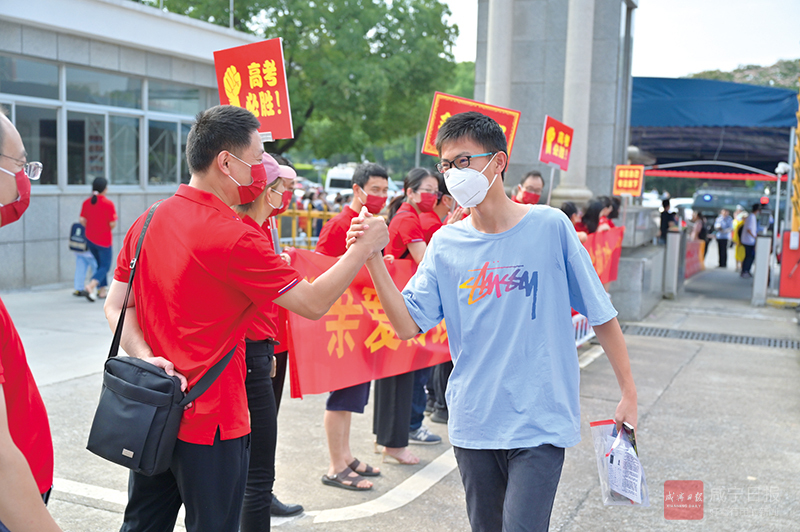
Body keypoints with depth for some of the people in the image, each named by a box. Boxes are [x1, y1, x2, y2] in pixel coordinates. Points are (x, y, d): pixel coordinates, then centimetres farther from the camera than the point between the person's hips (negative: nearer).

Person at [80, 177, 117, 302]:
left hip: (90, 238, 6)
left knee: (101, 264, 20)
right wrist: (106, 228, 4)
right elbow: (113, 224, -18)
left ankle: (103, 289, 22)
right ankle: (91, 286, -18)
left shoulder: (87, 202, -1)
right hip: (104, 240, -5)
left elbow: (82, 220, -4)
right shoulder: (108, 203, -16)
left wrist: (90, 227, 13)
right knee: (105, 266, 3)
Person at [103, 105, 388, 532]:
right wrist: (365, 246, -7)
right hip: (210, 420, -7)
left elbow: (116, 307, 5)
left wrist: (146, 358, -7)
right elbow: (313, 303, -17)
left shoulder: (147, 222, 3)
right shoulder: (234, 237, -21)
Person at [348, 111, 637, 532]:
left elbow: (601, 314, 0)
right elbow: (407, 325, -4)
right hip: (472, 423, 4)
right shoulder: (445, 243, 2)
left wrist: (628, 392, 0)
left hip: (539, 423, -3)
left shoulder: (550, 226, -6)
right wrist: (372, 258, -14)